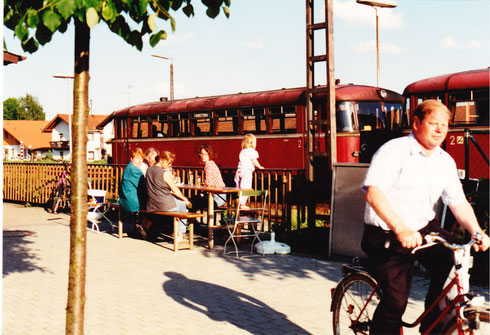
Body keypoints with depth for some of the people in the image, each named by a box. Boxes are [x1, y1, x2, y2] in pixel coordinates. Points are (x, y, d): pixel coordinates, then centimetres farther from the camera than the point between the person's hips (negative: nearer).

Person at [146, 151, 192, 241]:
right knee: (184, 204, 19)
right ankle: (180, 234, 19)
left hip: (151, 206, 8)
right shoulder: (165, 173, -17)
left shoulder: (149, 170, 5)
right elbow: (175, 190, -8)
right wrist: (185, 199, 7)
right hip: (165, 205, -7)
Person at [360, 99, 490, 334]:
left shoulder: (445, 162, 7)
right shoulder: (393, 151, -14)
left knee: (453, 262, -20)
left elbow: (459, 202, 8)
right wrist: (401, 230, -38)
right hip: (387, 236, -5)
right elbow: (373, 193, -26)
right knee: (395, 301, -12)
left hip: (424, 229, 5)